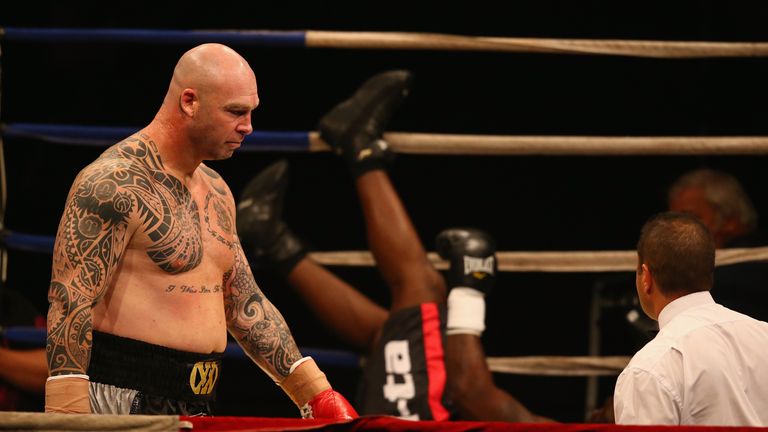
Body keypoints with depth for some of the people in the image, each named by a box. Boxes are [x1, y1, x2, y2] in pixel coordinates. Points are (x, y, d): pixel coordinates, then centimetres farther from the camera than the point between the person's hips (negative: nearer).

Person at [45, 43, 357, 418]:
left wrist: (318, 395, 18)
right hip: (122, 401, -8)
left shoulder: (216, 193, 16)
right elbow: (69, 303, -18)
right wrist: (67, 416, -26)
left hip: (195, 405, 8)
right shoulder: (113, 183, -12)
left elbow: (247, 307, 23)